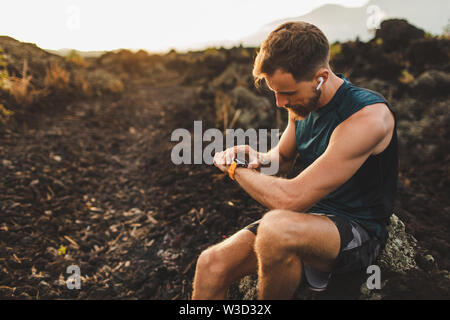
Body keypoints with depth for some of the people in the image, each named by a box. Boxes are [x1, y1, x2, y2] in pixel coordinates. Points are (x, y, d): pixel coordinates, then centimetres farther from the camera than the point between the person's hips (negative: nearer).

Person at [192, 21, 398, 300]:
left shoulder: (369, 116, -25)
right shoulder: (302, 104, 1)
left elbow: (290, 198, -29)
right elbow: (283, 157, 20)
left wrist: (235, 168, -13)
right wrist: (256, 158, -5)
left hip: (359, 232, -6)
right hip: (310, 218, 7)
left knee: (276, 226, -38)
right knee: (212, 264, -14)